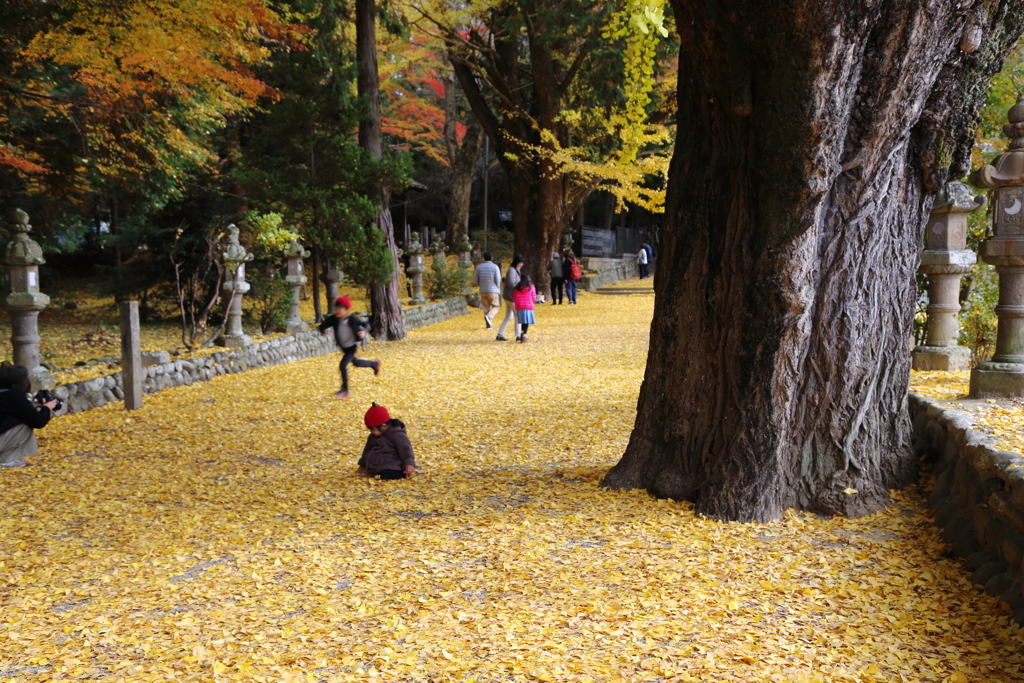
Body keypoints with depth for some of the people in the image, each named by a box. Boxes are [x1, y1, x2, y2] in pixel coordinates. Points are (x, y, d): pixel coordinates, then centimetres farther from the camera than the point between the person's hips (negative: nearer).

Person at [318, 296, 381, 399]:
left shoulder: (352, 320, -25)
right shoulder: (333, 319, -21)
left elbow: (363, 323, -6)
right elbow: (323, 326, -15)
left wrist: (363, 331, -24)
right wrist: (324, 330, -37)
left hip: (352, 346, -5)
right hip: (343, 347, 6)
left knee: (342, 365, -18)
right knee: (355, 363, 27)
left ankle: (345, 391, -5)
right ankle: (374, 364, 56)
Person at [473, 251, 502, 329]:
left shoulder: (479, 267, 2)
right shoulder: (495, 267, -8)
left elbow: (475, 279, 4)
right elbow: (498, 279, -13)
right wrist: (497, 287, 6)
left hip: (483, 290, 3)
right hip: (493, 290, -3)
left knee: (486, 308, 11)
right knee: (496, 307, 5)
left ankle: (488, 325, 7)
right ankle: (489, 317, -22)